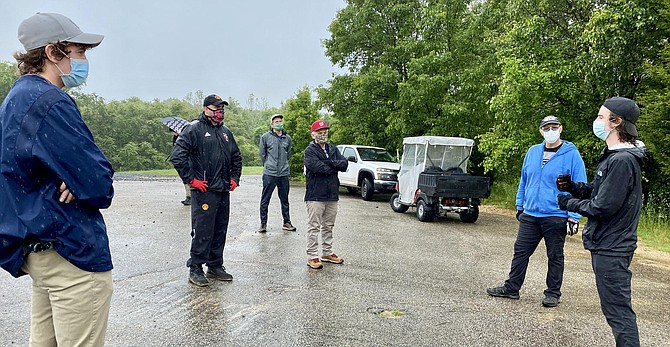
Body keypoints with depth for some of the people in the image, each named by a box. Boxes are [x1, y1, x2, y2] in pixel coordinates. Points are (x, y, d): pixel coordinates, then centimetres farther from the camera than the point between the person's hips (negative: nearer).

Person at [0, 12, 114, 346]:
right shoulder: (49, 102, -17)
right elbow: (98, 184, -22)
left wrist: (76, 181, -6)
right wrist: (98, 187, 0)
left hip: (37, 247, 10)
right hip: (73, 249, -10)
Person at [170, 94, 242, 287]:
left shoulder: (225, 132, 17)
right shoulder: (194, 129, -7)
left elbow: (236, 157, 28)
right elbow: (177, 156, -14)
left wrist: (234, 178, 17)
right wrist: (191, 179, -14)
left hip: (223, 191, 7)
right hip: (204, 190, -7)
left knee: (220, 231, 13)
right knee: (202, 231, -4)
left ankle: (215, 267, 25)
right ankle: (195, 269, 10)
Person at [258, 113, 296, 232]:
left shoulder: (287, 138, 8)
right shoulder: (265, 137, -1)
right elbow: (262, 154, 7)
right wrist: (268, 166, 10)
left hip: (284, 173, 3)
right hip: (269, 174, -3)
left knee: (285, 199, 11)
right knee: (265, 200, 2)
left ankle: (286, 222, 20)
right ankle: (263, 223, 12)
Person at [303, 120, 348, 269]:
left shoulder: (333, 149, 14)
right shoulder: (310, 151, -5)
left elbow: (344, 164, -1)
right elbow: (318, 167, -21)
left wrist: (329, 163, -14)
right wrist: (335, 167, -7)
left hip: (332, 194, 6)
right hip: (315, 195, -6)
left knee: (328, 226, 15)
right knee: (314, 227, -3)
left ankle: (327, 253, 27)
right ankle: (312, 257, 3)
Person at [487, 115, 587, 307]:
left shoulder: (571, 154, -7)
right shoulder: (533, 152, 7)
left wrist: (574, 217, -13)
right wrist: (520, 206, 16)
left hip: (556, 217, -4)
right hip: (529, 215, 5)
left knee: (555, 256, 10)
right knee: (521, 251, 10)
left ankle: (553, 293, 23)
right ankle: (511, 288, 22)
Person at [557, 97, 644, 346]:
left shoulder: (622, 160, -21)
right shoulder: (612, 155, 12)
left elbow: (602, 207, -22)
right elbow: (597, 192, 17)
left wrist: (568, 202, -8)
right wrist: (572, 187, -1)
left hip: (611, 249, -10)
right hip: (606, 244, 10)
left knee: (618, 311, -2)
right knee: (614, 307, 20)